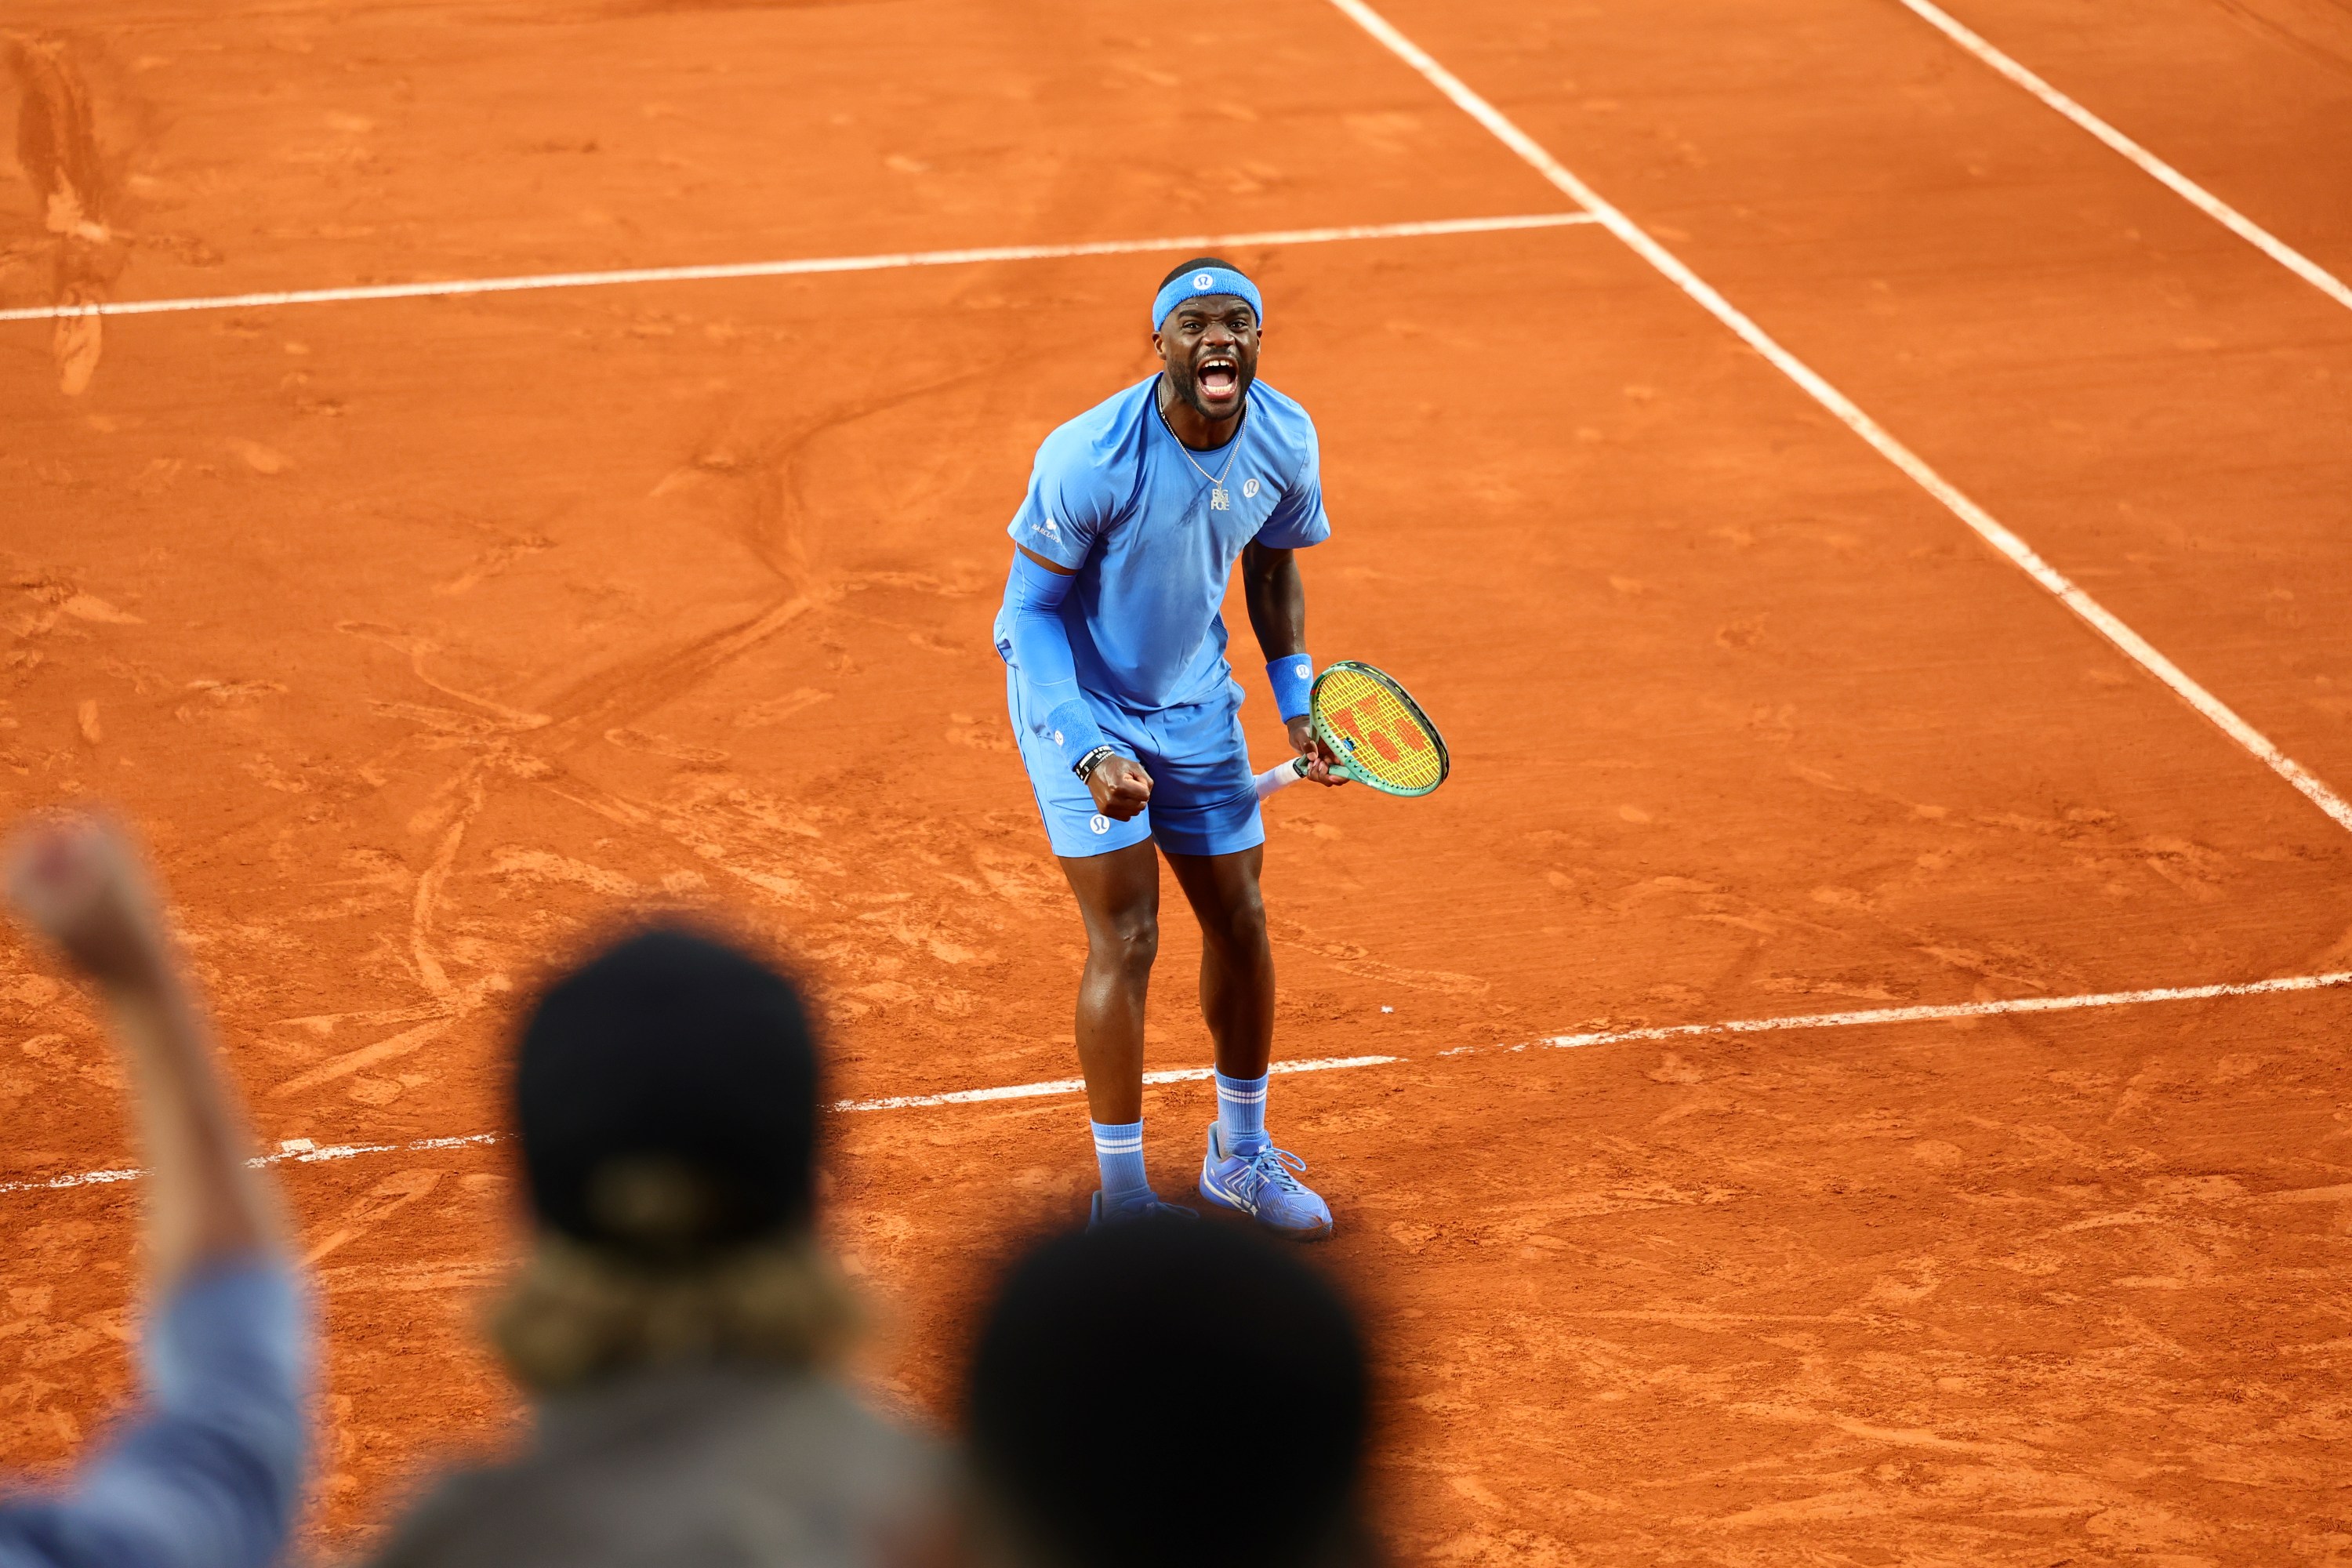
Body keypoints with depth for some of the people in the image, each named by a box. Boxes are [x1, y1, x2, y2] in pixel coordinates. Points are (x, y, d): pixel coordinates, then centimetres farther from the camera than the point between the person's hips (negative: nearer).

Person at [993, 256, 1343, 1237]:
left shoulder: (1285, 440, -12)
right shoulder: (1089, 459, -29)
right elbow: (1029, 612, -21)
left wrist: (1297, 698, 2)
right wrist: (1089, 754, -30)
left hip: (1195, 704, 5)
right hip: (1079, 702, -5)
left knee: (1239, 919, 9)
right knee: (1126, 936, -10)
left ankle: (1240, 1157, 30)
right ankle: (1120, 1201, 2)